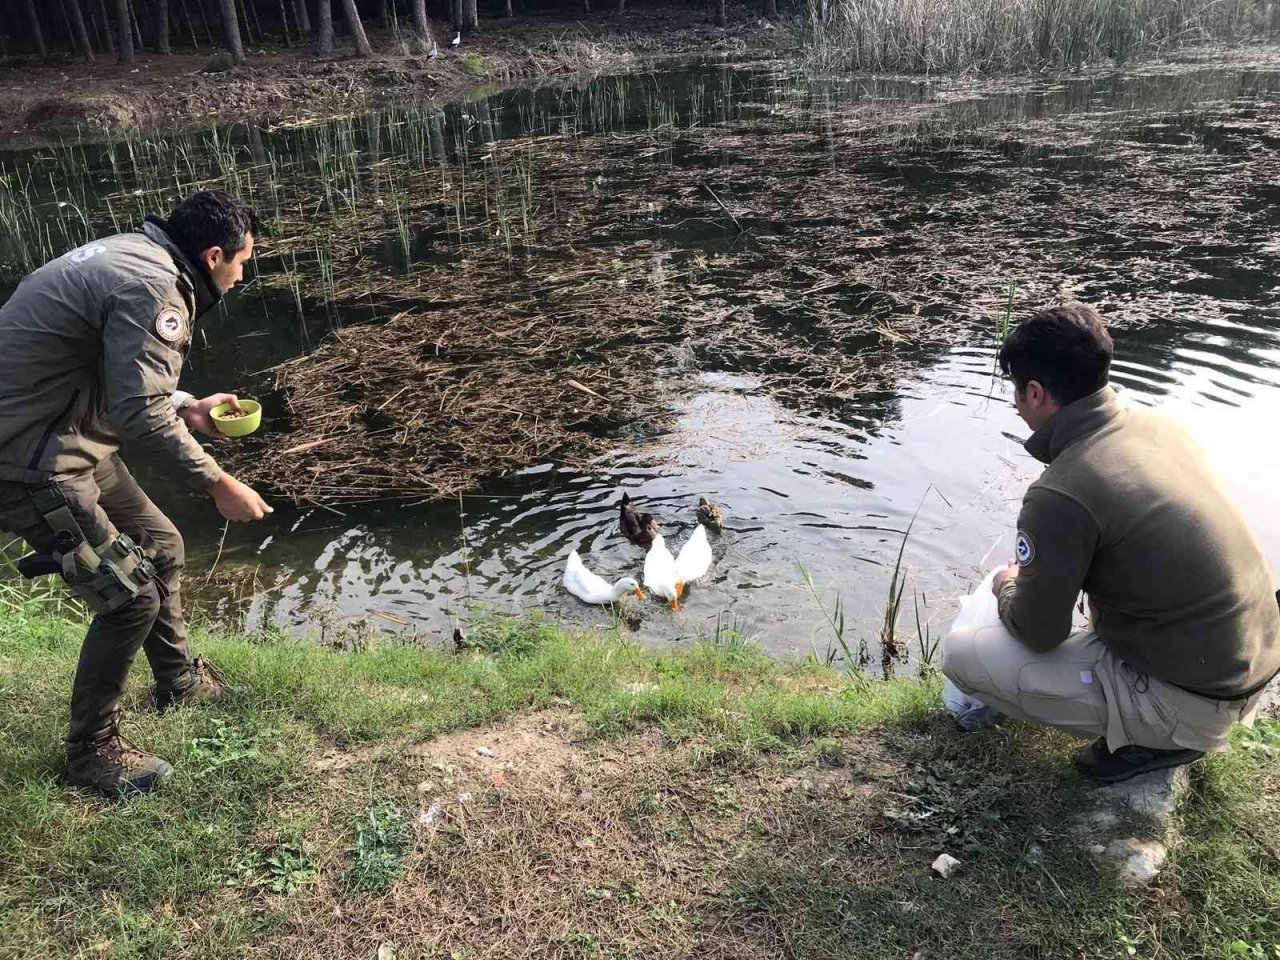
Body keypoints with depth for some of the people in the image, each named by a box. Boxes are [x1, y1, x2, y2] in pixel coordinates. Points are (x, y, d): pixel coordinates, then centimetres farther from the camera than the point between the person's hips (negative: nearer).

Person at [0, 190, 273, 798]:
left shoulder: (134, 256, 10)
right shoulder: (152, 287, -22)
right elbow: (142, 416, -28)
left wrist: (187, 408, 14)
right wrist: (219, 485, -21)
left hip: (66, 438, 11)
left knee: (160, 548, 19)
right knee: (130, 593, -6)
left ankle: (179, 682, 39)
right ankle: (92, 751, 13)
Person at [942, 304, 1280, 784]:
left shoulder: (1060, 496, -24)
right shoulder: (1158, 425, 1)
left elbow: (1037, 634, -13)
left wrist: (1008, 587, 8)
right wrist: (1039, 570, 24)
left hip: (1189, 699, -8)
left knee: (960, 655, -5)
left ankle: (1149, 737, 2)